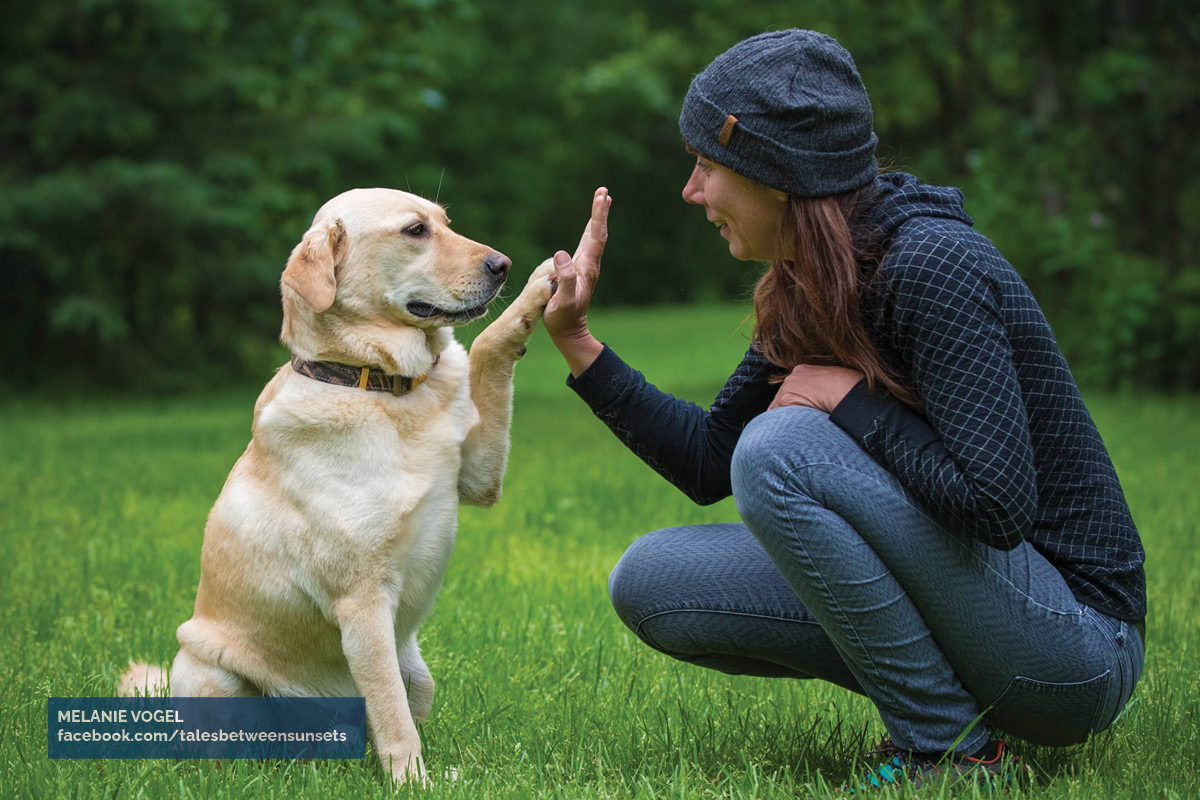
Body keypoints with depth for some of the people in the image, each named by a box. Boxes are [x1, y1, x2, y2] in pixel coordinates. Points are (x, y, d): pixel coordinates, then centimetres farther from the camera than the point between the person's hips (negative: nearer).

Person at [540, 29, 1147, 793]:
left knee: (783, 447, -25)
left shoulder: (933, 265, -21)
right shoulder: (804, 293, 5)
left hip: (1076, 644, -8)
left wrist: (853, 400, -17)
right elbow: (709, 460, 13)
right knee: (650, 581, 0)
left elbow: (998, 502, -29)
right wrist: (577, 340, 6)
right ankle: (933, 692, 6)